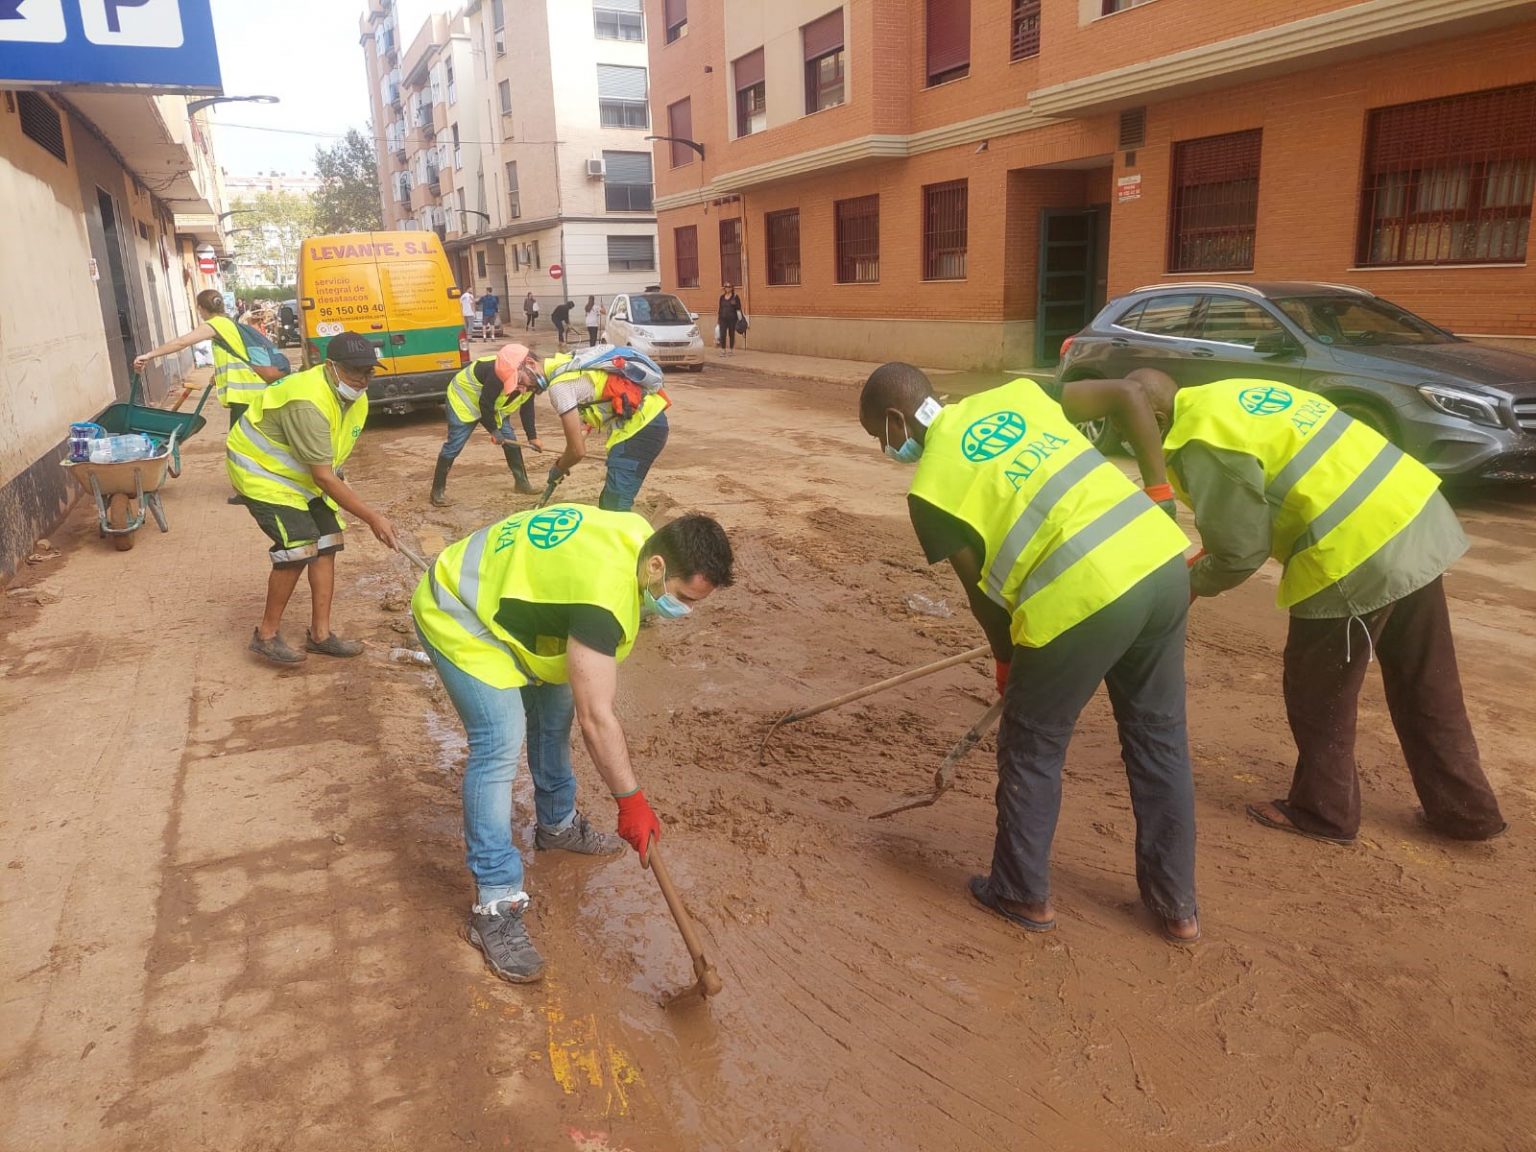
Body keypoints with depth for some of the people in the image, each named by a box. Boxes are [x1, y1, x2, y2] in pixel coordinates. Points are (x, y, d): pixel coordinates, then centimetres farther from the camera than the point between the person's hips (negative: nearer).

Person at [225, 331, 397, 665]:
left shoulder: (356, 399, -4)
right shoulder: (308, 403, -34)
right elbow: (323, 477, -32)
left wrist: (339, 484, -4)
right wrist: (372, 518, -30)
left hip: (299, 475, 9)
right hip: (261, 472, -9)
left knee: (327, 543, 2)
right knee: (298, 547, -17)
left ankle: (320, 633, 11)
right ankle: (266, 635, -1)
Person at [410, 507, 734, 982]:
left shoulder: (640, 537, -8)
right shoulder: (603, 595, -36)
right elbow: (596, 718, -33)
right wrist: (631, 800, -26)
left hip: (501, 598, 10)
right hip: (459, 618, -10)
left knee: (556, 708, 16)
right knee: (500, 746, -18)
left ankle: (557, 824, 38)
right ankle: (495, 906, -12)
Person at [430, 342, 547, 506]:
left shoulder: (529, 379, -13)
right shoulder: (498, 374, -40)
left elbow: (527, 410, -1)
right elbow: (485, 403, -31)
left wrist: (532, 437, -2)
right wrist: (494, 430, -20)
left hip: (493, 405, 8)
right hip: (464, 397, -8)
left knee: (510, 438, 1)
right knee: (454, 445, -10)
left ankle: (521, 481, 12)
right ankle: (438, 489, -2)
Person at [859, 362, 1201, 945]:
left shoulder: (932, 488, 0)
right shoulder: (1016, 393, 15)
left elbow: (982, 589, 7)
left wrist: (1006, 660, 24)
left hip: (1084, 596, -7)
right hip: (1162, 558, 7)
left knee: (1032, 749, 16)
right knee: (1160, 737, 21)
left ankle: (1023, 894, 32)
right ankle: (1176, 904, 36)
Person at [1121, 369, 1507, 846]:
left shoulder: (1201, 442, -15)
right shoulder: (1230, 396, 15)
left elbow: (1241, 552, -12)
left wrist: (1190, 583, 7)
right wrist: (1209, 556, 22)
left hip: (1357, 554, -10)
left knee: (1318, 696, 10)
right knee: (1426, 687, 21)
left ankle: (1324, 812, 26)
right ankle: (1466, 809, 34)